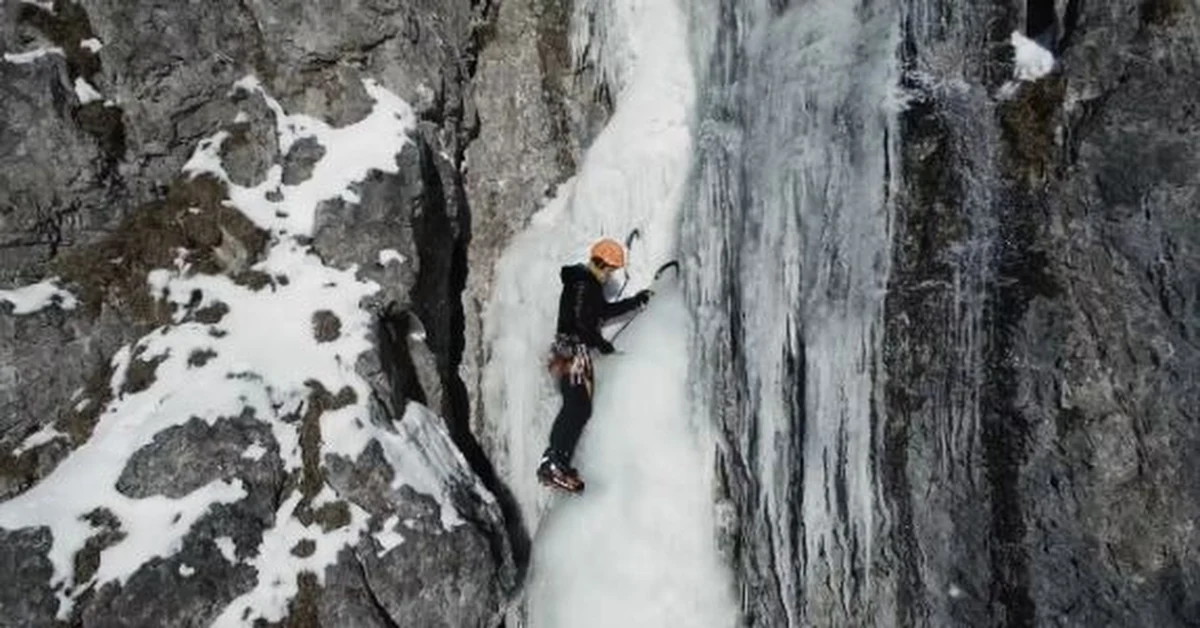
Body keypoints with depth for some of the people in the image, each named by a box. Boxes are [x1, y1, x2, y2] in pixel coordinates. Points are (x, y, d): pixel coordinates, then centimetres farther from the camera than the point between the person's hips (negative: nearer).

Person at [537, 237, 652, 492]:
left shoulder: (591, 284, 20)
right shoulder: (582, 283, -12)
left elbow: (604, 310, 28)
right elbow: (580, 321, -19)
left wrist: (635, 301, 27)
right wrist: (600, 343, -9)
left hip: (578, 351, 10)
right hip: (572, 350, -10)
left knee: (578, 408, 8)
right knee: (578, 407, -15)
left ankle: (554, 462, 8)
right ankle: (553, 464, -19)